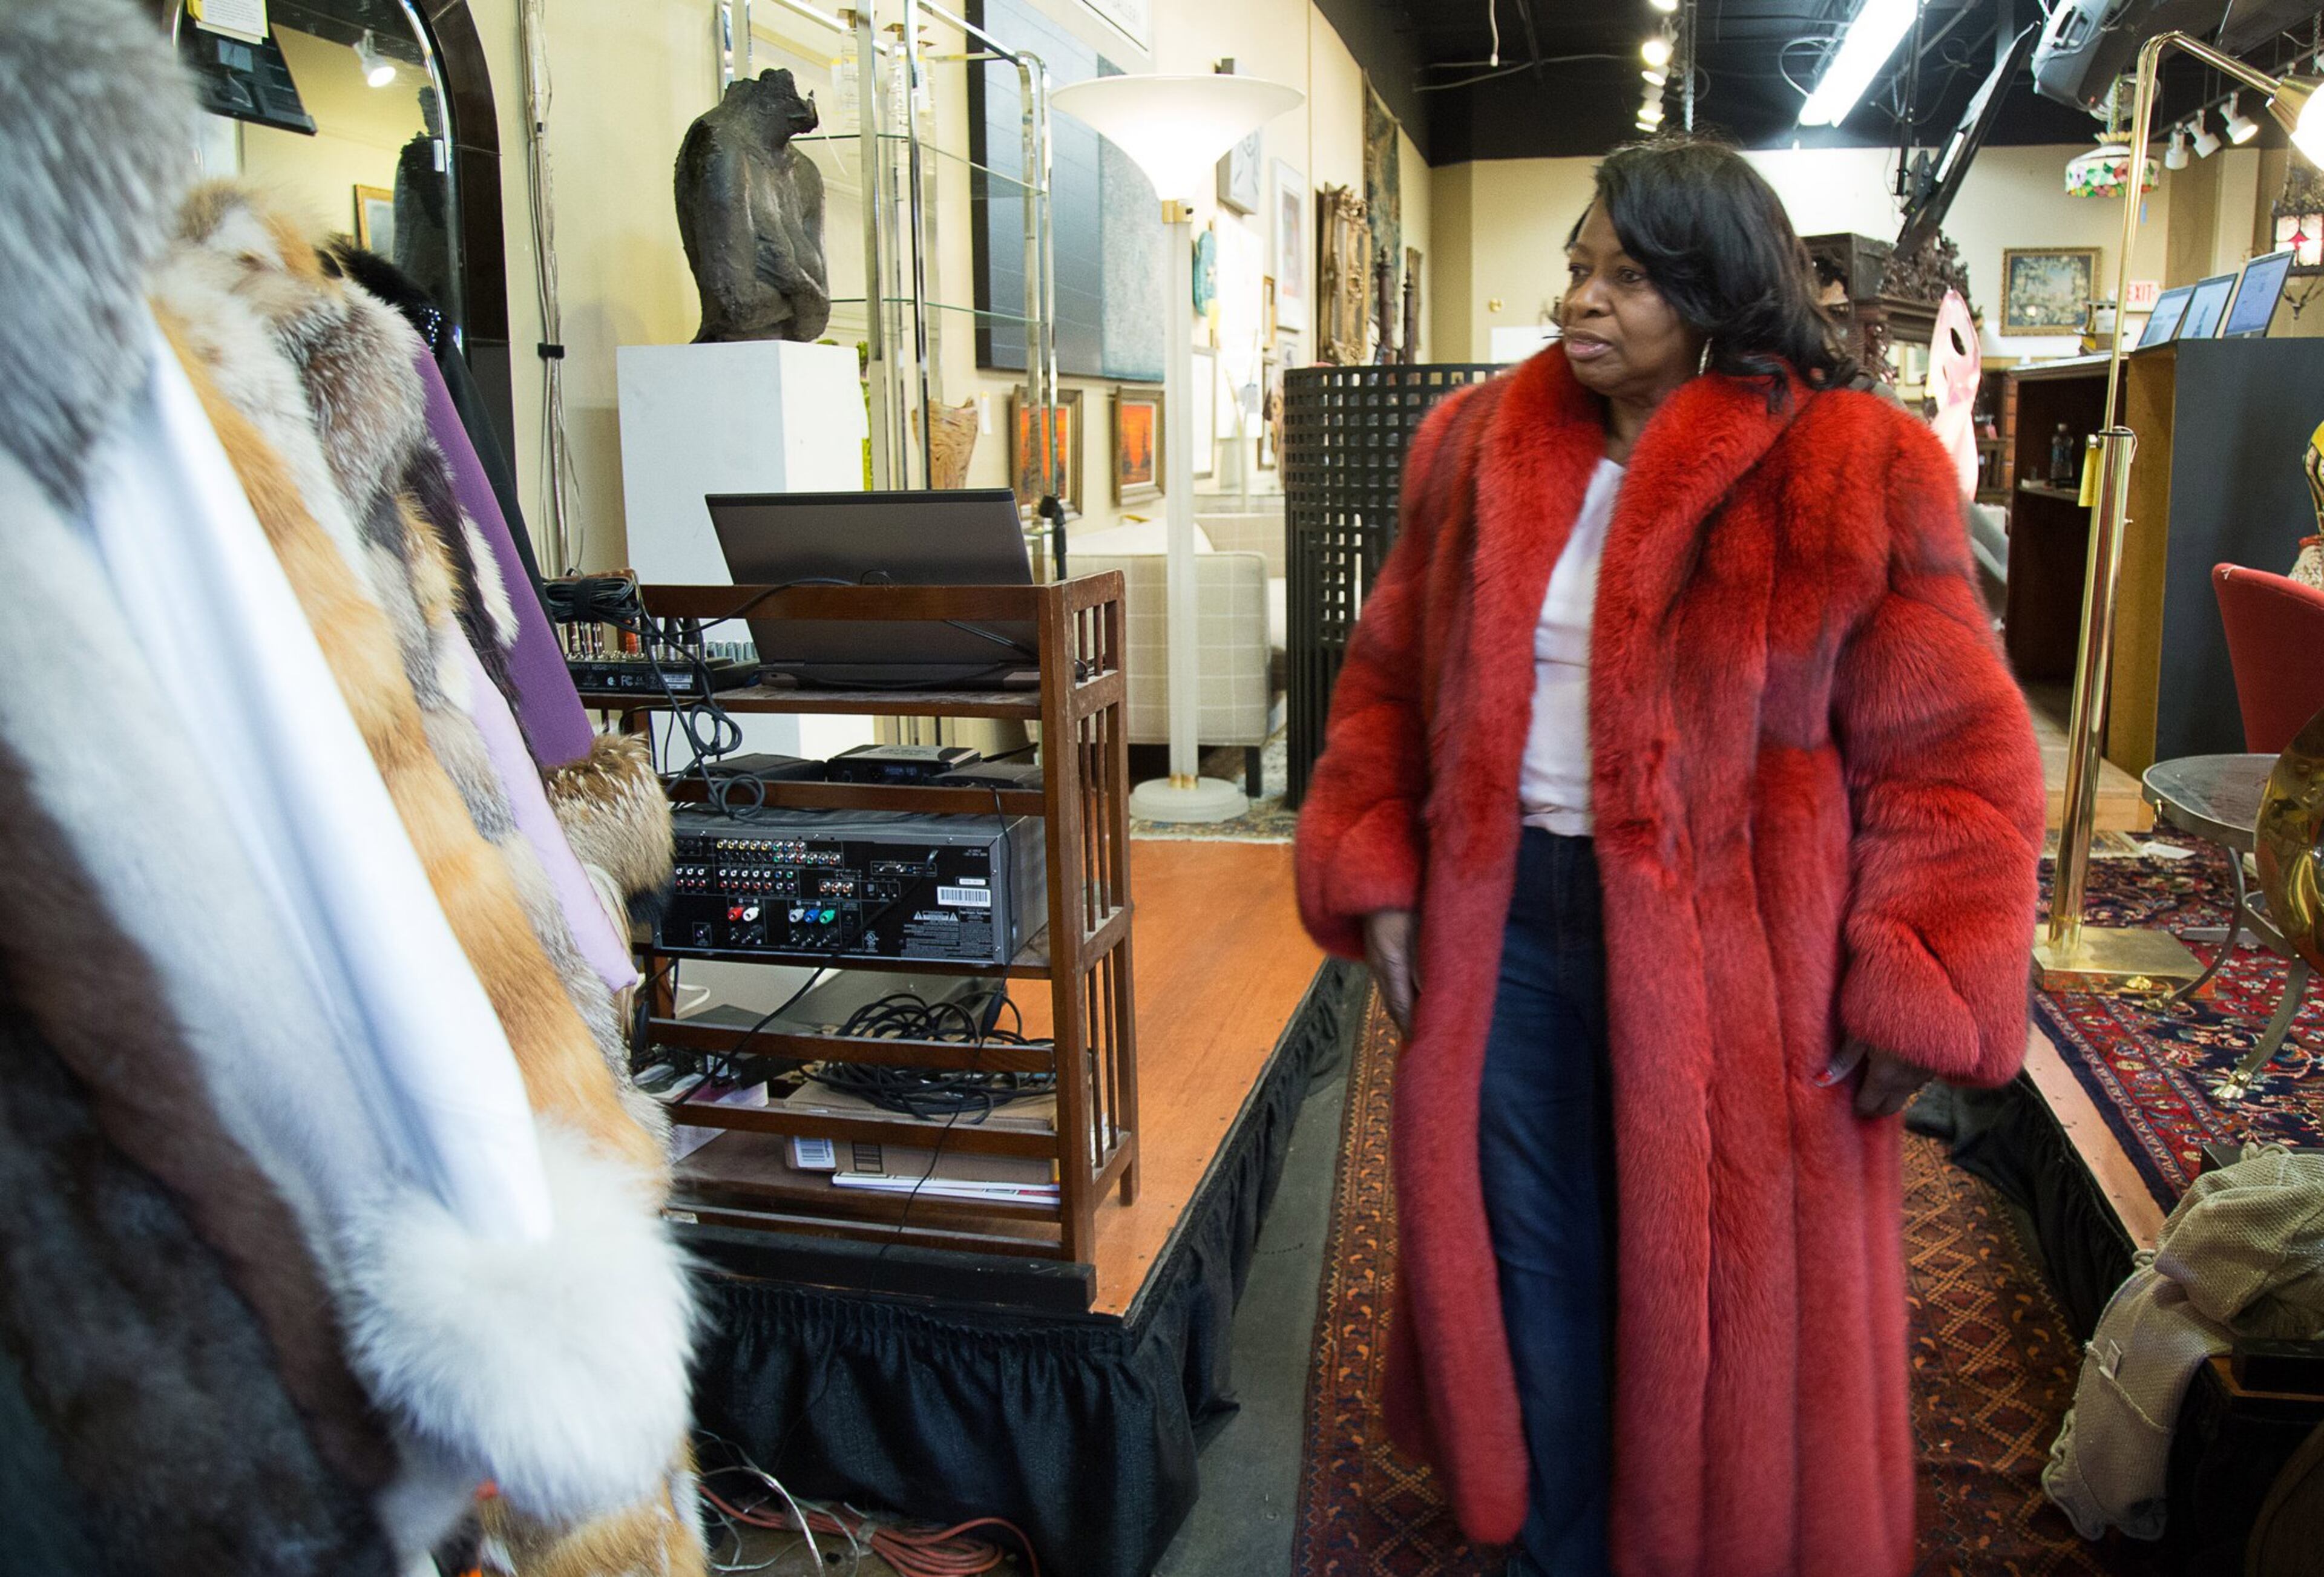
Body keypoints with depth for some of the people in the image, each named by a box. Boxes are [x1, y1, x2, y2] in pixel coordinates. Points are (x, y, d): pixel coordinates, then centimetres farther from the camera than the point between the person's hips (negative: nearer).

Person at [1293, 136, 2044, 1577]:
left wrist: (1915, 1001, -12)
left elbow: (1955, 762, -8)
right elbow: (1389, 685, 11)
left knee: (1716, 1289, 12)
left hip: (1725, 957, -3)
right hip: (1502, 920, 4)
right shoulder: (1477, 449, 5)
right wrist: (1376, 882, 2)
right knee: (1530, 1262, 16)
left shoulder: (1853, 477, -9)